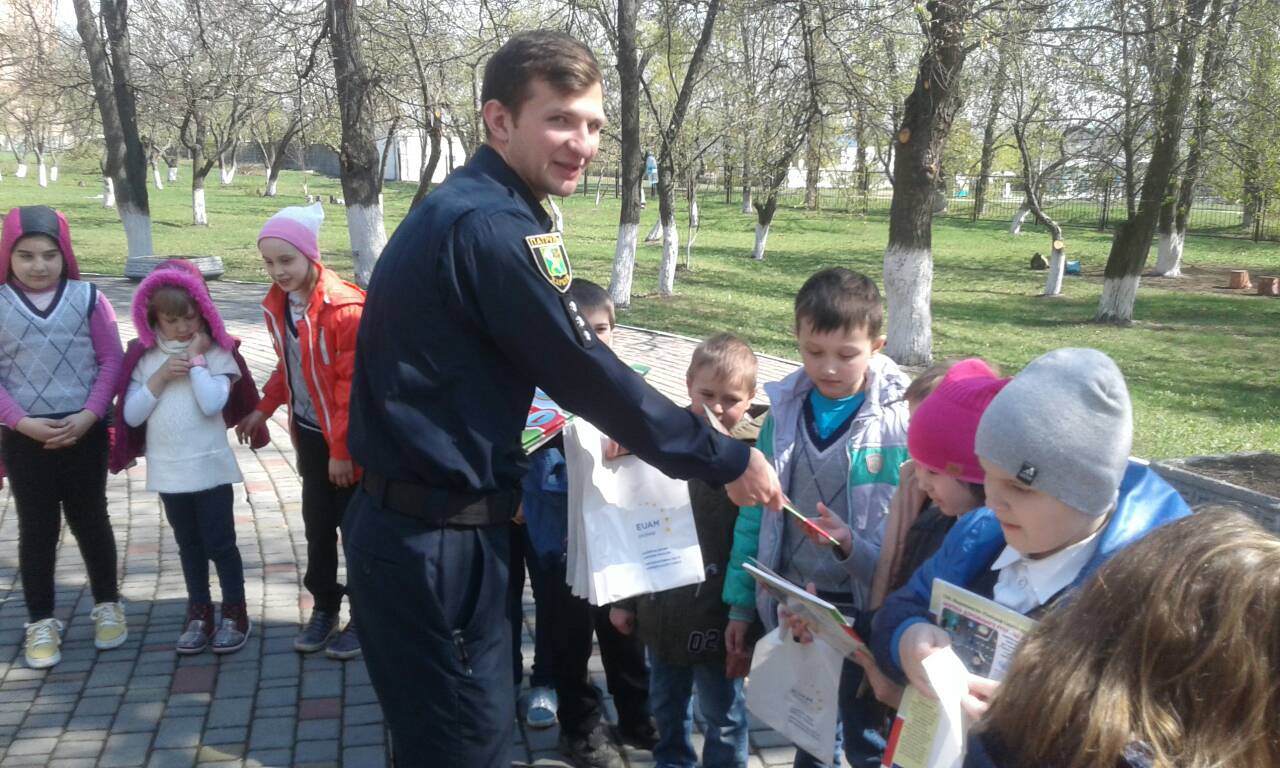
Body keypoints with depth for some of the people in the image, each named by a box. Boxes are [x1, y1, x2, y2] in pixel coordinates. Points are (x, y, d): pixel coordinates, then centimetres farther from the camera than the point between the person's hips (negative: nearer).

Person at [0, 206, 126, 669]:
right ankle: (41, 622, 21)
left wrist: (88, 415, -13)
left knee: (90, 520, 12)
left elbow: (111, 361, -3)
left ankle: (107, 606, 28)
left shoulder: (88, 298, -3)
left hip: (84, 432, 0)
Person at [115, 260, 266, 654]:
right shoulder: (145, 358, 2)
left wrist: (196, 359, -14)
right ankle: (199, 614, 27)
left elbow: (212, 404, -21)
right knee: (189, 546, 16)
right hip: (167, 471, 4)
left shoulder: (217, 354, -7)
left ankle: (234, 613, 18)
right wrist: (161, 376, -13)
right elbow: (131, 415, -4)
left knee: (220, 544, 4)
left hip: (210, 468, -3)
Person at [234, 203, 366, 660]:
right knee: (317, 523, 14)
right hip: (309, 433, 7)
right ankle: (324, 607, 29)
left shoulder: (344, 306, -22)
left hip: (347, 438, -6)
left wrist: (343, 448, -18)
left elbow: (354, 384, -20)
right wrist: (264, 409, 9)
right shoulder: (277, 305, 2)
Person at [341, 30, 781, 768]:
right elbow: (589, 375, -18)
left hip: (425, 521, 10)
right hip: (435, 539, -10)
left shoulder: (464, 208, 12)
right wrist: (728, 460, -7)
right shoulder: (493, 228, -21)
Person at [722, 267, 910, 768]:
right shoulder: (784, 413, -2)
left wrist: (854, 547, -29)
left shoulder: (902, 419, -14)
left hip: (867, 611, -3)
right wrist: (740, 604, 7)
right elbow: (756, 514, 4)